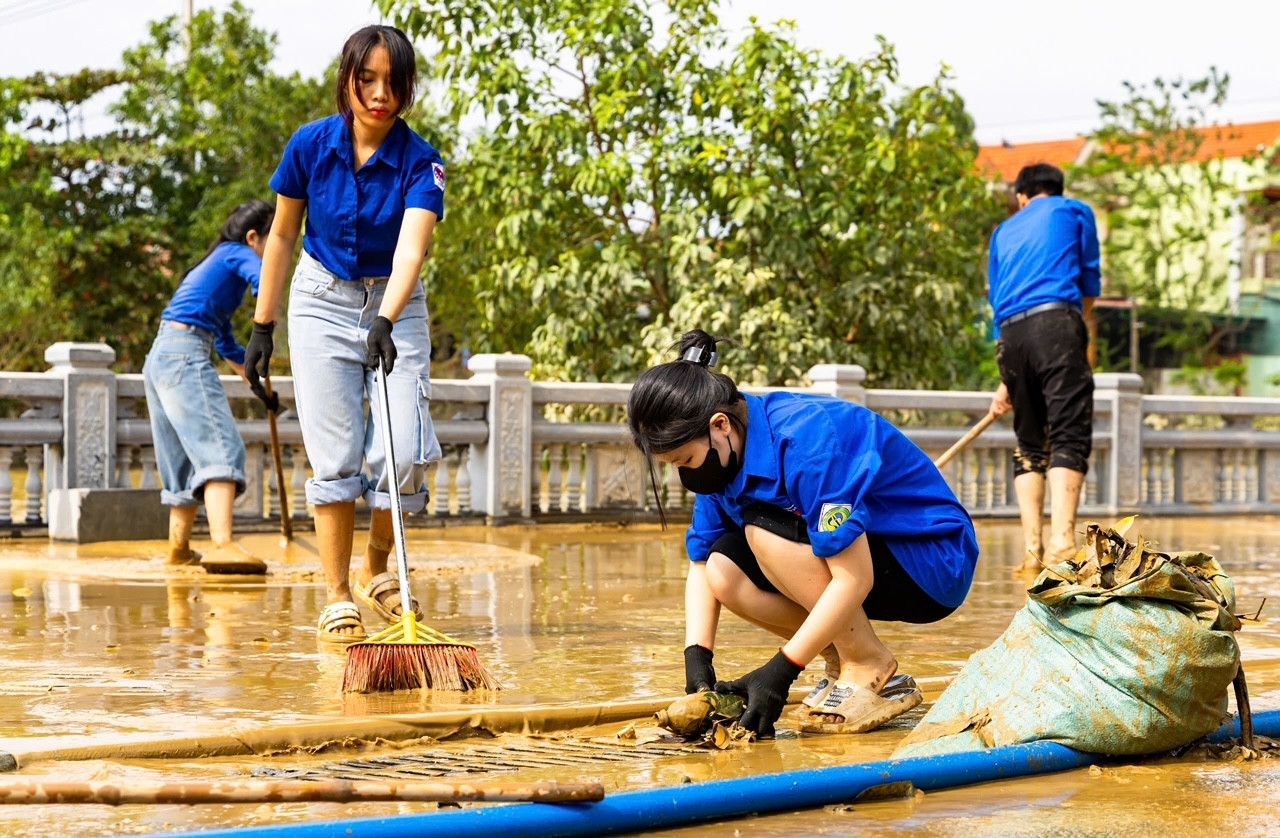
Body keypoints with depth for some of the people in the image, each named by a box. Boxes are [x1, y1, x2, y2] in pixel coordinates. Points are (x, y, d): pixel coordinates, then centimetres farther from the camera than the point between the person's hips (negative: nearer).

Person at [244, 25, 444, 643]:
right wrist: (262, 324, 5)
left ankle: (377, 569, 14)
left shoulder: (420, 162, -16)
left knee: (404, 452, -12)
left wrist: (386, 321, -47)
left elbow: (410, 248, -31)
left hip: (394, 306, 0)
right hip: (322, 303, 1)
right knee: (335, 458, -5)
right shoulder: (310, 145, -10)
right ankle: (337, 596, 4)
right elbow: (282, 236, 3)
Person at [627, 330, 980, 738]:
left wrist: (779, 671, -30)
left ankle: (872, 671, -13)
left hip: (935, 564, -8)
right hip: (856, 552, 8)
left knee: (764, 528, -27)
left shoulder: (804, 437, -30)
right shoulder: (723, 451, -4)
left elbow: (854, 579, -31)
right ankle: (845, 665, 1)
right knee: (723, 569, -12)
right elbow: (701, 564, 3)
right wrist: (697, 661, -12)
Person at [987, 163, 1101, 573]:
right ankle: (1062, 543, -27)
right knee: (1069, 437, -11)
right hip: (1056, 322, -4)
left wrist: (1008, 382, 30)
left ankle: (1032, 549, 2)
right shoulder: (1074, 211, 18)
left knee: (1029, 443, 11)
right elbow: (1090, 282, 16)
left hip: (1010, 334, 4)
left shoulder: (1004, 231, 29)